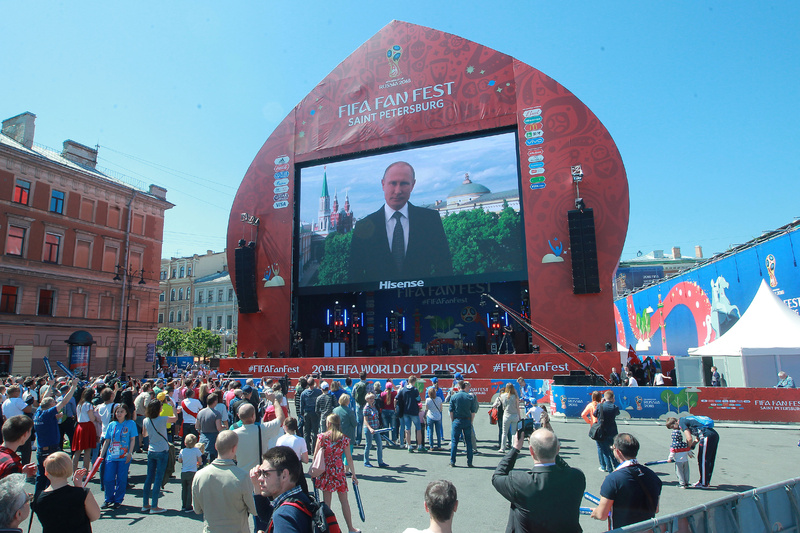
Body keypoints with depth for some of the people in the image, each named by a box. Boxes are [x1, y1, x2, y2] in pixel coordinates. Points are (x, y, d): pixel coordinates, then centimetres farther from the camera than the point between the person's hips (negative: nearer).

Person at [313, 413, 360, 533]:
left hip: (325, 471, 0)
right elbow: (349, 458, -3)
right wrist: (353, 474, 6)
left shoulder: (321, 436, -6)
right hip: (338, 471, 0)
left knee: (326, 500, 12)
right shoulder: (344, 438, -5)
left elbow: (315, 455, -3)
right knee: (344, 500, 11)